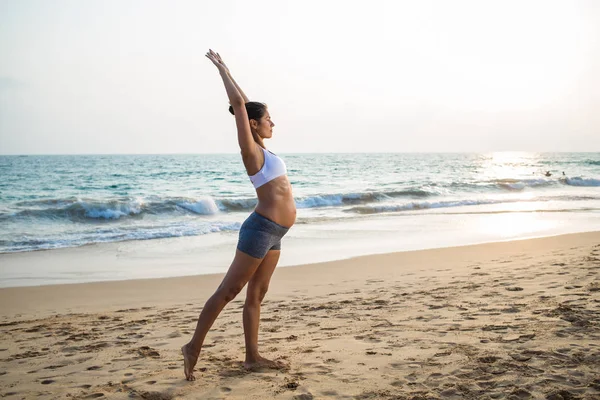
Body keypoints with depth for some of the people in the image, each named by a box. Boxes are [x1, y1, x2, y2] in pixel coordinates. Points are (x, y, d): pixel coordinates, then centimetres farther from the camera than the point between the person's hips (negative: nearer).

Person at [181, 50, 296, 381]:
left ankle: (252, 357, 15)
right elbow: (239, 104, -13)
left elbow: (244, 104, 21)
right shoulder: (250, 150, -8)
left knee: (256, 294, 10)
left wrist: (225, 70, 25)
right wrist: (221, 68, -5)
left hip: (273, 232, 9)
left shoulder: (260, 149, 13)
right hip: (261, 229, -9)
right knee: (228, 291, -4)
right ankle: (194, 346, 4)